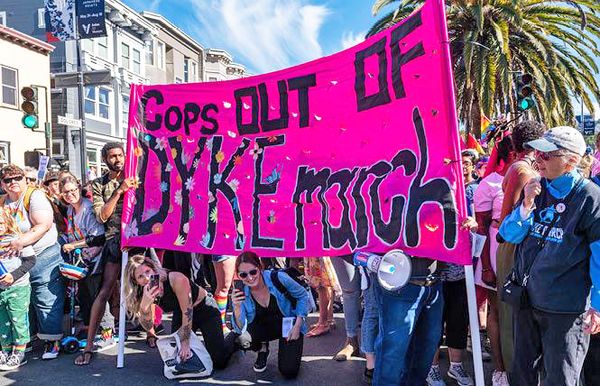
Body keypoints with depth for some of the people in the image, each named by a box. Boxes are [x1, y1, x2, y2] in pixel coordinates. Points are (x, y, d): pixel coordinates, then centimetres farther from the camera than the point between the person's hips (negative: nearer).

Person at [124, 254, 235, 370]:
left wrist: (185, 343, -25)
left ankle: (233, 335, 19)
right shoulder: (146, 293, -17)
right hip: (181, 316, 6)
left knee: (219, 362, -11)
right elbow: (148, 326, -22)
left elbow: (187, 311, -28)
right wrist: (144, 305, -41)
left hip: (206, 310, -5)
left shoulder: (176, 279, -35)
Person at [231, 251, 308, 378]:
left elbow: (303, 296, -11)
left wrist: (297, 326, -16)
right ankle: (263, 349, 8)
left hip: (290, 326, -2)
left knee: (289, 372, -16)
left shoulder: (278, 278, -27)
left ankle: (290, 348, 19)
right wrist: (237, 307, -42)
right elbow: (240, 329, -25)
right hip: (264, 327, 3)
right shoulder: (240, 292, -19)